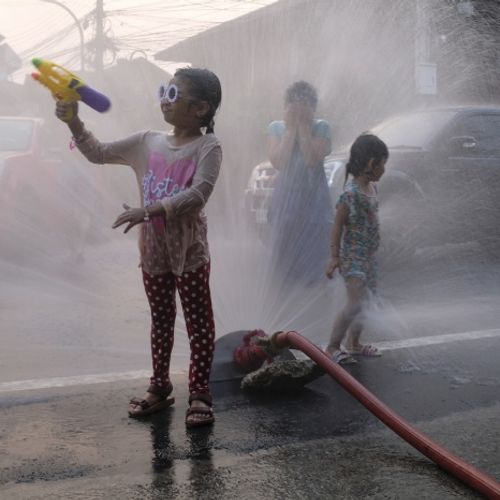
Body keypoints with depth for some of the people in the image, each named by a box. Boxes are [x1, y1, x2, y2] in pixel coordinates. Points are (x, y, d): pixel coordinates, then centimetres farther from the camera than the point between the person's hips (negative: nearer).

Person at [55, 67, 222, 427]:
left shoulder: (207, 147, -12)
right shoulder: (147, 142, 5)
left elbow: (198, 194, -26)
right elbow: (98, 154, 9)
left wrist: (148, 210, -32)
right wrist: (74, 121, -5)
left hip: (190, 252, -5)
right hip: (153, 252, 6)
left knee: (199, 322, 3)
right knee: (161, 322, 17)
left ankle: (200, 394, 12)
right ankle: (160, 387, 29)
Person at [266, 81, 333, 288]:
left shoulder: (321, 128, -4)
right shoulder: (276, 128, -1)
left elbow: (313, 160, -18)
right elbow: (278, 162, -15)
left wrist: (303, 127, -18)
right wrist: (291, 129, -16)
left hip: (314, 199, -1)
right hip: (285, 198, 1)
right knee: (284, 253, 8)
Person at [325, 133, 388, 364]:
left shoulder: (371, 187, 7)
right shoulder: (351, 192, -20)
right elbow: (338, 225, -18)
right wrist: (334, 256, -18)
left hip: (369, 256, 9)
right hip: (353, 256, -9)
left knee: (367, 301, 15)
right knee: (356, 304, -14)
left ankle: (353, 344, 30)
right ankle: (332, 347, -3)